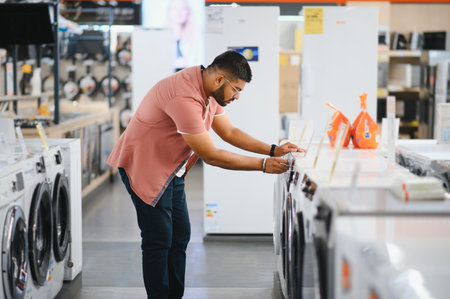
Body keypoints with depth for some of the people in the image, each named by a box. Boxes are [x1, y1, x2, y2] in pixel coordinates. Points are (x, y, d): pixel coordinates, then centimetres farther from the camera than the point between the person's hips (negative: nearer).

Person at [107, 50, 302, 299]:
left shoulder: (208, 92, 0)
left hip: (171, 170, 10)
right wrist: (262, 165, -21)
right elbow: (211, 156, -27)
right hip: (144, 167, -10)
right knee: (159, 241, -7)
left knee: (179, 237, 9)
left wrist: (272, 150, 1)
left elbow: (229, 132, 11)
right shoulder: (185, 98, -31)